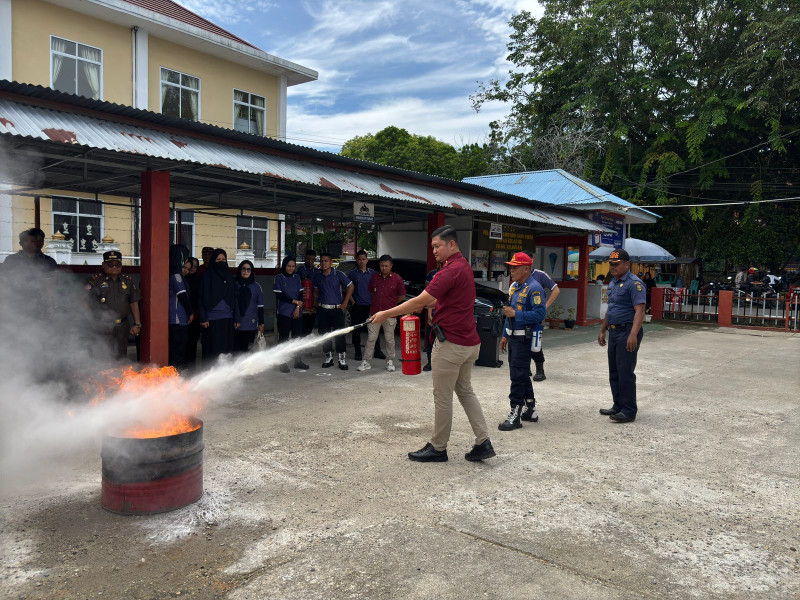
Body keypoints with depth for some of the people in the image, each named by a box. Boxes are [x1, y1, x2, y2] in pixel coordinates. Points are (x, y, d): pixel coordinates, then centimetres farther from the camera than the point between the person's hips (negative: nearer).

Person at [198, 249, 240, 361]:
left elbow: (234, 298, 12)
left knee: (227, 347, 5)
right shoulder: (206, 276, 1)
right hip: (212, 319, -3)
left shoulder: (229, 276, 12)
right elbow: (201, 299, -1)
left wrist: (237, 318, 5)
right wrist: (203, 318, -9)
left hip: (227, 318, 3)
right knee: (213, 348, -2)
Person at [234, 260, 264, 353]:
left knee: (247, 349, 1)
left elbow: (260, 306, 8)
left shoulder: (256, 286, 6)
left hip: (251, 325, 0)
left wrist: (261, 323, 5)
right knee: (235, 349, -2)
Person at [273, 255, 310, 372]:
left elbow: (300, 294, 9)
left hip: (297, 312, 4)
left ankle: (298, 361, 18)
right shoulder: (279, 278, -2)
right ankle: (282, 363, 3)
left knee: (298, 336, 7)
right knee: (283, 338, -3)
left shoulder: (296, 277, 11)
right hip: (283, 313, -4)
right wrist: (295, 301, -8)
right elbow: (279, 295, -8)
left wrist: (298, 307, -6)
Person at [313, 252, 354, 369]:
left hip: (337, 309, -3)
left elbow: (350, 286, 2)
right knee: (324, 334, 6)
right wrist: (315, 304, 9)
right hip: (322, 310, 3)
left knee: (339, 334, -5)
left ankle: (342, 359, 3)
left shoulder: (338, 274, -3)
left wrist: (345, 303, -1)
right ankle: (328, 357, 19)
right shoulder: (317, 276, 7)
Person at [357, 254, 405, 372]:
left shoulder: (397, 279, -1)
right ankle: (366, 361, 8)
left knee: (390, 339, 6)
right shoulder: (374, 277, 8)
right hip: (374, 313, 2)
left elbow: (402, 295, 7)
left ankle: (390, 361, 18)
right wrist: (376, 302, 12)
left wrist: (391, 303, 7)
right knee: (371, 338, 3)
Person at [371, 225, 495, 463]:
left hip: (451, 343, -10)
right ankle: (483, 442, 16)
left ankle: (438, 448, 16)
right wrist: (424, 303, 9)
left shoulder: (452, 270, -20)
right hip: (469, 342, 10)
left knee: (443, 398, 3)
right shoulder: (463, 266, 12)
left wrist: (386, 314, -15)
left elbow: (419, 301, -21)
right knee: (465, 391, 18)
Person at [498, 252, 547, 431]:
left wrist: (516, 314, -23)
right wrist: (505, 335, 20)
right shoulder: (514, 286, 14)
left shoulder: (534, 288, -15)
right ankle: (530, 410, 27)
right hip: (513, 337, 10)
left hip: (525, 339, -10)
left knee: (518, 376, -7)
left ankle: (515, 414, 0)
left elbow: (540, 313, -24)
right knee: (521, 375, 16)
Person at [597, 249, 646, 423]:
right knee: (614, 372, 14)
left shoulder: (634, 283, -13)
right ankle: (618, 406, 24)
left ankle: (629, 410, 2)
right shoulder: (613, 283, 16)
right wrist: (602, 331, 23)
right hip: (614, 332, 9)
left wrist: (633, 335, -29)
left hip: (627, 332, -9)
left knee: (625, 372, -6)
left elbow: (639, 311, -21)